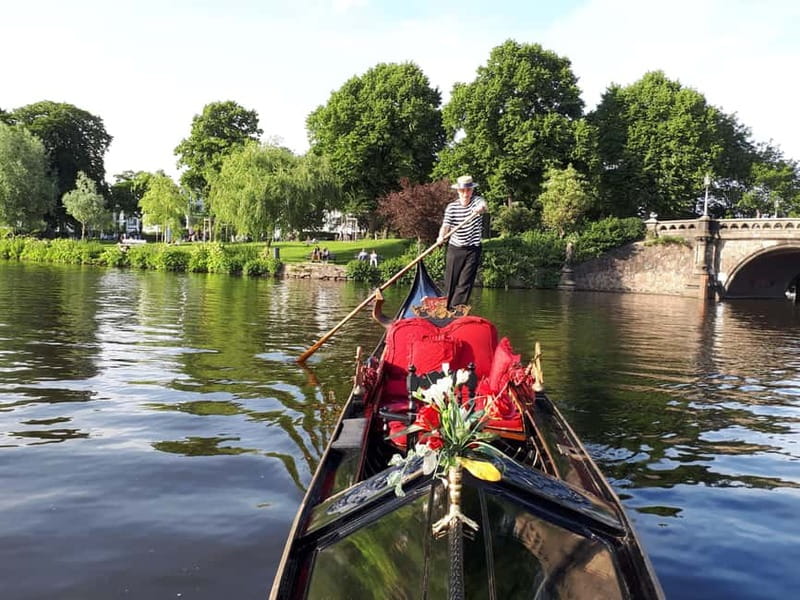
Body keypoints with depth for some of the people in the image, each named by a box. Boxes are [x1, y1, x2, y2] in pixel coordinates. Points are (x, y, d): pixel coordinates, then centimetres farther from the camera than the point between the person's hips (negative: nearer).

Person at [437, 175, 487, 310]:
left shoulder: (477, 200, -4)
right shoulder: (451, 207, 0)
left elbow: (483, 205, -29)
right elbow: (446, 225, -12)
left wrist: (480, 208, -54)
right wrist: (441, 236, -34)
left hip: (473, 249, -1)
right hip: (455, 249, 1)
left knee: (465, 283, -5)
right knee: (450, 282, 5)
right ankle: (447, 309, 19)